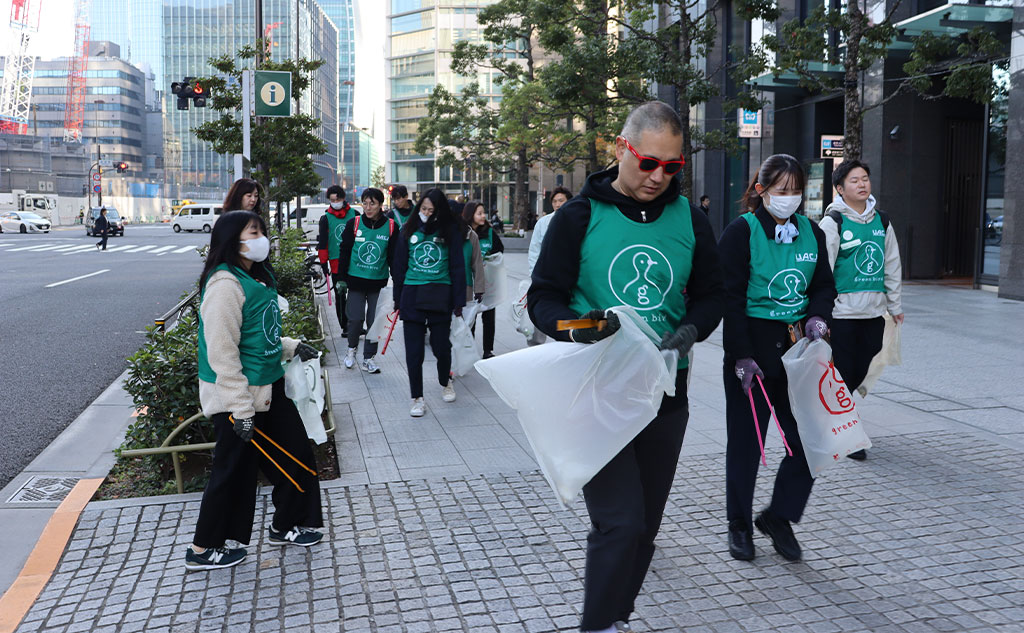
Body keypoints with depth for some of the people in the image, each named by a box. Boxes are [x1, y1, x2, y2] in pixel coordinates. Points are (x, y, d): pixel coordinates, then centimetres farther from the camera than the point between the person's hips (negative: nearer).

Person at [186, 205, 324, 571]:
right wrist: (241, 409, -23)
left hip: (268, 389, 9)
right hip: (237, 398, -9)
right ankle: (203, 550, 20)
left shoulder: (257, 277, 10)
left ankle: (285, 527, 32)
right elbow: (222, 351, -23)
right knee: (234, 470, 3)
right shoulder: (225, 284, -20)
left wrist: (291, 347, 10)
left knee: (294, 456, 15)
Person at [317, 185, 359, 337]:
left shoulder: (354, 214, 6)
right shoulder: (326, 219, 4)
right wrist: (324, 263, 1)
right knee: (340, 295, 3)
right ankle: (345, 327, 9)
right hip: (336, 262, -1)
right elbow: (322, 243, 5)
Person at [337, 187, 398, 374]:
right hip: (356, 280, 0)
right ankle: (352, 348, 24)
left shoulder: (391, 227, -2)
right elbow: (345, 251, 4)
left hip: (378, 282, 1)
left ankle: (368, 358, 17)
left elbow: (394, 257, 4)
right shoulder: (354, 224, -2)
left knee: (374, 321, 4)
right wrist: (341, 277, 2)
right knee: (355, 318, -4)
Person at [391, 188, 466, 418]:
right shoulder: (409, 230, 7)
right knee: (414, 350, 0)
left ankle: (445, 382, 33)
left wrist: (458, 301, -3)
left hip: (440, 295, -1)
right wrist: (398, 298, 8)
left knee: (441, 345, 3)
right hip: (412, 293, 1)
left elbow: (457, 267, 2)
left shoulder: (450, 231, 2)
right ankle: (417, 397, 12)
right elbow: (399, 265, 11)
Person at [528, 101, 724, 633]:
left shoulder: (688, 219, 4)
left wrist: (691, 329, -11)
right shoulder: (580, 215, -6)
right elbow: (544, 296, -4)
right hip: (596, 392, -4)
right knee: (620, 523, -11)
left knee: (644, 523, 14)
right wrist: (577, 327, -24)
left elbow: (709, 294, 11)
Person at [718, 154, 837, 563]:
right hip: (751, 349, -4)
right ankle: (739, 525, 24)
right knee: (745, 441, 6)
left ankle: (779, 517, 22)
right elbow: (730, 296, -10)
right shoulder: (741, 231, -6)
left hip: (798, 349, 5)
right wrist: (742, 357, -16)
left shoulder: (811, 233, 10)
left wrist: (817, 317, -3)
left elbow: (825, 285, 19)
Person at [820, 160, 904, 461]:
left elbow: (892, 264, 18)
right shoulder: (833, 222, -6)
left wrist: (895, 305, 18)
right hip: (842, 311, -5)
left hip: (874, 311, 6)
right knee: (843, 373, -1)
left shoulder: (881, 221, 12)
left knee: (860, 372, 9)